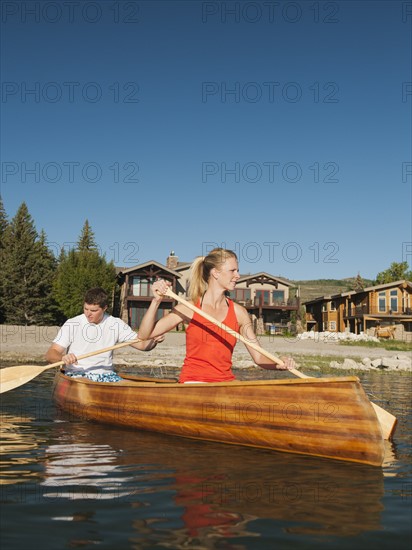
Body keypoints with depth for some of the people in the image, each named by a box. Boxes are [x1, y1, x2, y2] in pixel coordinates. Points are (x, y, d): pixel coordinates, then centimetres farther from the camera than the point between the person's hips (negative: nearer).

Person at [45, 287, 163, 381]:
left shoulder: (116, 325, 6)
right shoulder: (72, 325, -2)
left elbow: (142, 344, 4)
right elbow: (50, 354, -5)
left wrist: (153, 341, -19)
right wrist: (62, 358, -29)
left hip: (105, 374, 3)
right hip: (76, 374, -3)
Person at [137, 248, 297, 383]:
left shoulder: (239, 312, 7)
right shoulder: (190, 308, -1)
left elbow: (258, 356, 6)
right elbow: (145, 334, -5)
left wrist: (280, 364, -15)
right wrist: (156, 301, -18)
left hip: (226, 382, 4)